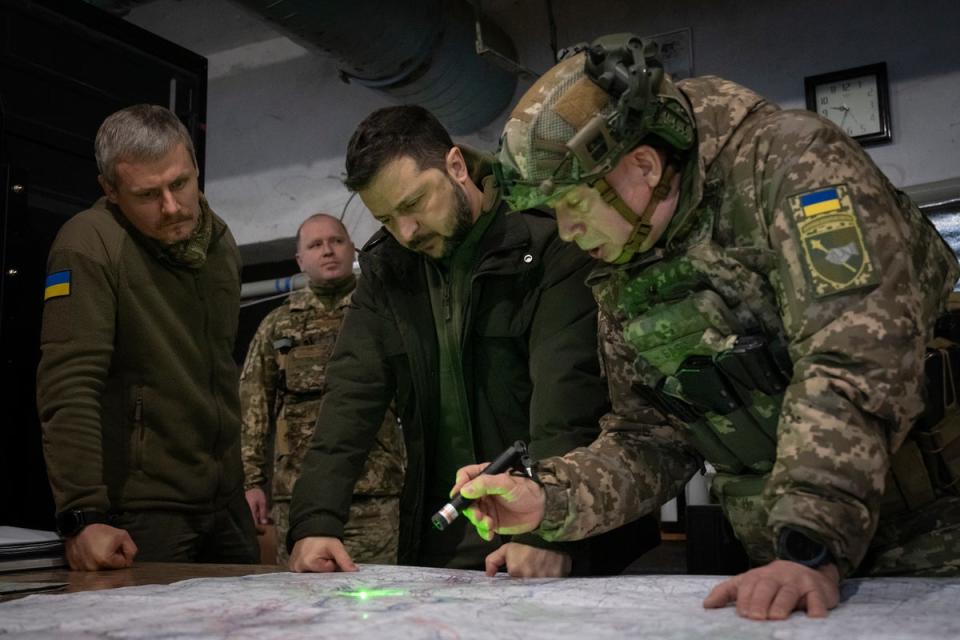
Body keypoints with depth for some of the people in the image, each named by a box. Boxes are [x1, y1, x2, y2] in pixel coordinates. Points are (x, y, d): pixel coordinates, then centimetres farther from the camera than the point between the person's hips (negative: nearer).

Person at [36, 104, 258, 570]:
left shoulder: (220, 242, 7)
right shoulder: (89, 245, -15)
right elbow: (69, 387, -21)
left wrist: (243, 478, 16)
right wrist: (84, 516, -26)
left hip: (225, 503, 7)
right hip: (141, 512, -6)